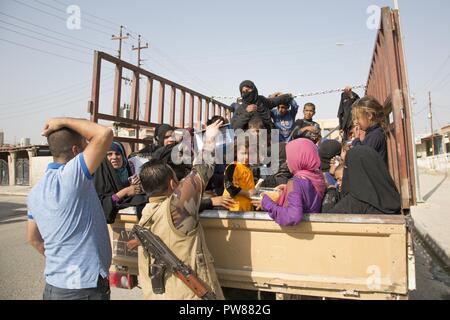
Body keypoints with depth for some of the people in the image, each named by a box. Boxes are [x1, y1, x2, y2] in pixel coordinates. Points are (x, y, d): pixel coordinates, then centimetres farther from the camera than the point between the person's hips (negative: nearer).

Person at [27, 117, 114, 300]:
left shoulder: (35, 192, 4)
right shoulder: (71, 176, -22)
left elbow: (34, 239, 14)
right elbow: (105, 133, -28)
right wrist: (64, 121, -14)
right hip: (86, 286, -7)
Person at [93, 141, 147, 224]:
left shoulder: (127, 170, 10)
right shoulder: (102, 173, -4)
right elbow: (99, 202, -12)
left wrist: (135, 186, -9)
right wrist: (124, 192, -14)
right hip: (112, 215, -6)